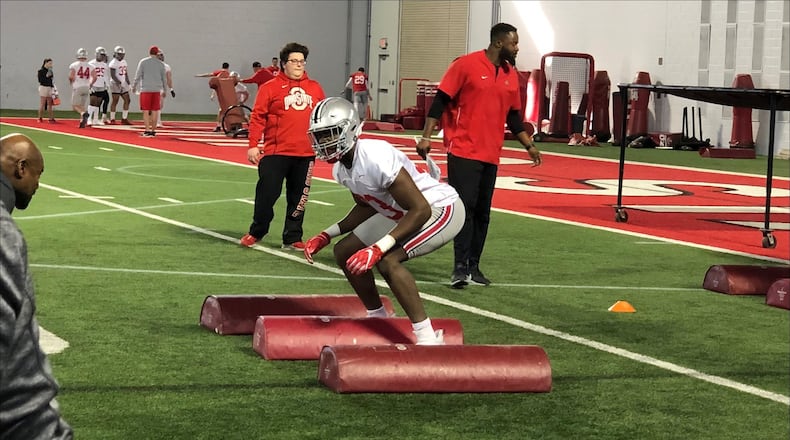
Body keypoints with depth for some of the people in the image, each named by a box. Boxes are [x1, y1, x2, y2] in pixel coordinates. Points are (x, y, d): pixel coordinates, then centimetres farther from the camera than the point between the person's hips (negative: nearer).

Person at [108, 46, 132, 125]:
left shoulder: (124, 62, 14)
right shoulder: (113, 63, -10)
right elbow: (112, 75, -16)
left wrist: (128, 83, 16)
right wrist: (119, 83, -24)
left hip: (123, 84, 8)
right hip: (116, 84, -8)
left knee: (127, 100, 4)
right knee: (115, 101, -5)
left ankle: (124, 119, 10)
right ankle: (112, 119, 1)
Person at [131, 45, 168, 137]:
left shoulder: (143, 62, -2)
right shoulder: (161, 64, 5)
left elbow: (138, 75, -2)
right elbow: (164, 79, 10)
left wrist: (134, 86, 11)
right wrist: (164, 90, 23)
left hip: (145, 89, -2)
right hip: (157, 90, 2)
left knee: (146, 111, 1)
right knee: (155, 111, 7)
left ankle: (147, 130, -5)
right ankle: (153, 130, 10)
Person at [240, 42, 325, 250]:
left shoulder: (314, 88, 11)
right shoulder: (270, 88, -1)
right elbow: (257, 117, -4)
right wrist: (252, 145, -10)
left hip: (305, 154, 4)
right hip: (276, 152, -4)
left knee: (298, 198, 8)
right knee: (267, 193, 0)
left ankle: (292, 238, 17)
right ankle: (255, 233, 18)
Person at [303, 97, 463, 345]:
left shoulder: (377, 158, -32)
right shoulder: (340, 169, -4)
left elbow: (421, 210, -31)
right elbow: (366, 207, 15)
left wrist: (378, 248, -37)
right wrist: (326, 236, 5)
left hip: (441, 208, -10)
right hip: (401, 214, 10)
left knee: (387, 260, -30)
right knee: (345, 253, 9)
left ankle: (428, 339, -21)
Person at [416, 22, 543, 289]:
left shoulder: (511, 75, 12)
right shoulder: (466, 65, -7)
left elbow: (513, 115, 20)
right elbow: (441, 101, -7)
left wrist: (529, 146, 15)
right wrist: (426, 137, -12)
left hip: (490, 155, 6)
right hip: (463, 151, -6)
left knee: (482, 212, 7)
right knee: (465, 207, -10)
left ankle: (473, 266, 13)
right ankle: (460, 267, -8)